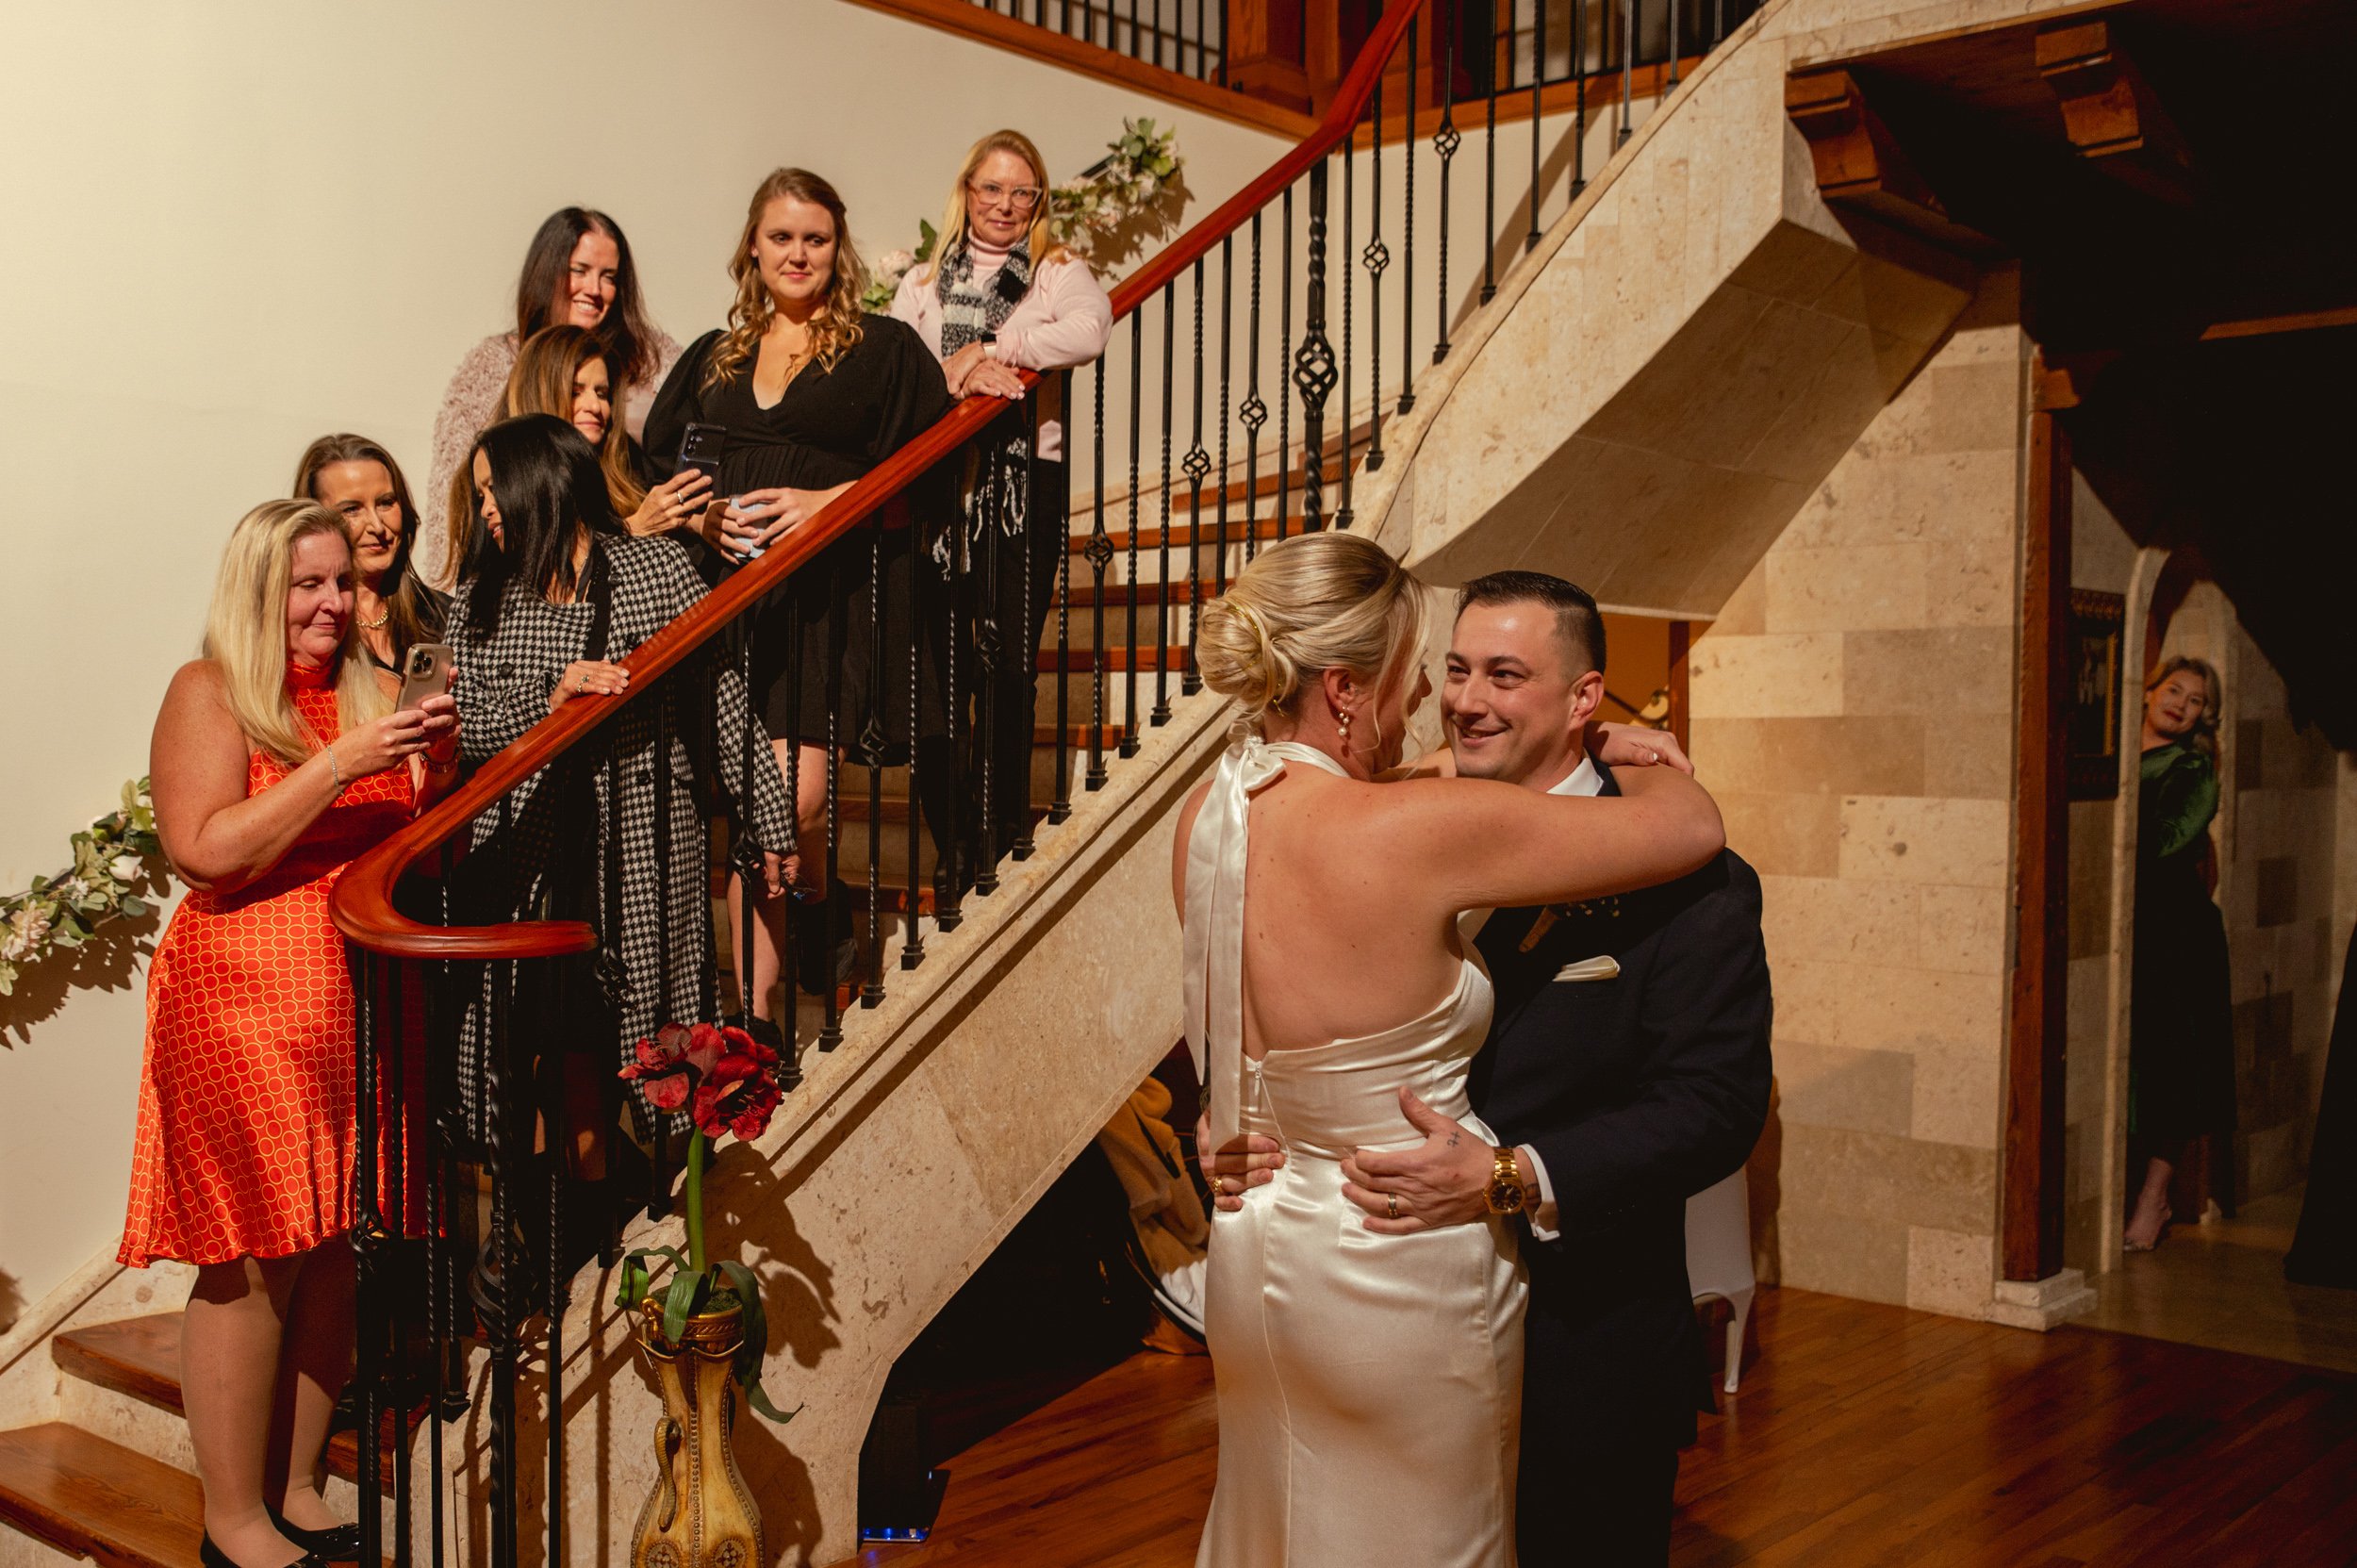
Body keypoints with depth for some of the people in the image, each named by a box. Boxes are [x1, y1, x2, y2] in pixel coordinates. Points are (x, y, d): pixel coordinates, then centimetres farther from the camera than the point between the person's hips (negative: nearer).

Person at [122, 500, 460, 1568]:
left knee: (329, 1250, 8)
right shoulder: (209, 691, -1)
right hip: (246, 1007, -5)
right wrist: (343, 764, -18)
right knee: (252, 1263, -3)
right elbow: (204, 851, -14)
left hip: (364, 1004, 6)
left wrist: (438, 768, -2)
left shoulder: (369, 694, 15)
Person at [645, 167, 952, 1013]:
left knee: (794, 799, -12)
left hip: (829, 594, -3)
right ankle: (754, 1006, 10)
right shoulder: (712, 358, 20)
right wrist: (702, 517, -3)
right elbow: (656, 468, 18)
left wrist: (826, 503, -14)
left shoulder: (883, 348, 7)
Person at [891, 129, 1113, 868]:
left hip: (1025, 480, -2)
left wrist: (986, 352, -12)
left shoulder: (1058, 272, 9)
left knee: (1006, 658, -4)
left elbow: (1089, 331, -14)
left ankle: (998, 833, 7)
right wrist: (951, 376, -14)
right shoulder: (923, 281, 18)